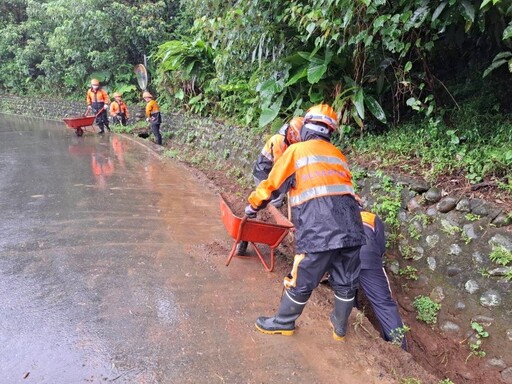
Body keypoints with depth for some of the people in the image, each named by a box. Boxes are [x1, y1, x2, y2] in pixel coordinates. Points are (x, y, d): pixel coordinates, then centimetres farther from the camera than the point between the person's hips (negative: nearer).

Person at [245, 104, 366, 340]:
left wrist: (253, 206, 31)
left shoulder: (296, 150, 10)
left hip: (318, 226, -5)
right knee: (346, 282, 20)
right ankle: (340, 327, 40)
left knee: (302, 281, 12)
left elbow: (271, 183, 16)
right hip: (351, 222, 5)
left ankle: (283, 323, 32)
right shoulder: (339, 154, 23)